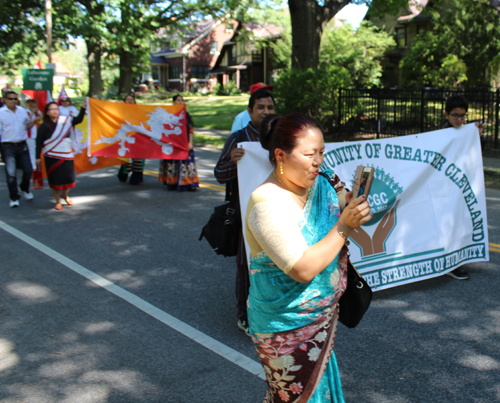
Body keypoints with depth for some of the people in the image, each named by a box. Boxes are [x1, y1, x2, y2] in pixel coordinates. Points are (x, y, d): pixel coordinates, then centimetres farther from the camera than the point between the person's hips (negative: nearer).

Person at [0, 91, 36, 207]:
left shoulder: (23, 111, 8)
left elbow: (27, 126, 20)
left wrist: (33, 121, 1)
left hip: (22, 145, 3)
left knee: (28, 170, 3)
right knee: (11, 173, -1)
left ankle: (25, 189, 32)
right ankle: (14, 198, 12)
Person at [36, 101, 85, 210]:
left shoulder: (65, 121, 3)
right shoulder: (44, 126, -6)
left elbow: (79, 119, 4)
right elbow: (39, 142, -4)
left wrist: (83, 107, -7)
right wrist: (38, 157, -6)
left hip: (67, 155, 3)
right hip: (52, 157, -3)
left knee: (69, 178, 6)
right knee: (55, 180, 2)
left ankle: (64, 195, 36)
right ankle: (58, 201, 20)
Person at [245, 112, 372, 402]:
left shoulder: (321, 186, -2)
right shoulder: (268, 204, -24)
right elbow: (303, 269, -29)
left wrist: (348, 199, -10)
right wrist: (344, 226, -25)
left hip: (322, 318, 7)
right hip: (288, 329, -7)